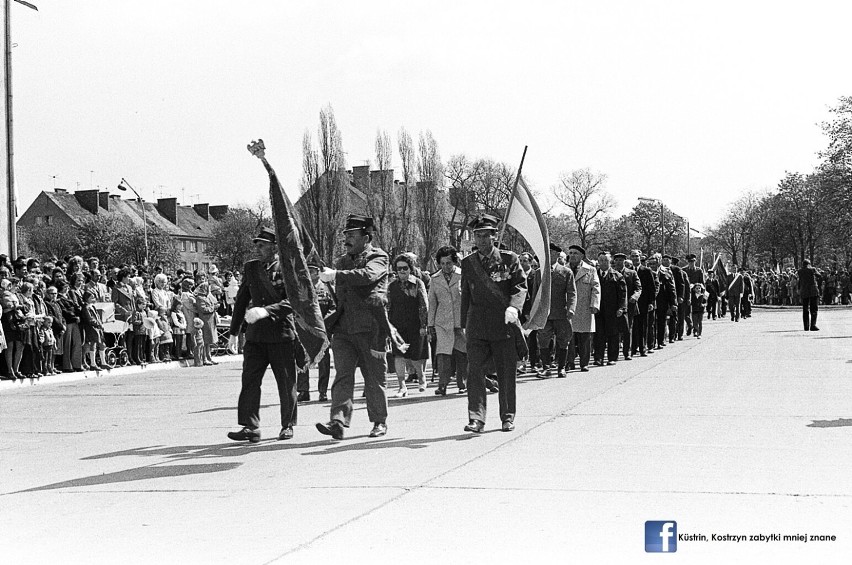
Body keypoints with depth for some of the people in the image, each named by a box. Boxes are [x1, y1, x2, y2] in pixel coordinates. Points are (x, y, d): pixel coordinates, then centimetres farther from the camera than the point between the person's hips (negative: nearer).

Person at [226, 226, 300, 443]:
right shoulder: (250, 268, 11)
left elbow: (292, 301, -16)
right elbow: (241, 301, 18)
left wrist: (267, 311, -30)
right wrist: (233, 332, 18)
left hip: (282, 334, -4)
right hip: (256, 334, 4)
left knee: (286, 383, 4)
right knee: (250, 379, -8)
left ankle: (288, 425, 19)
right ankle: (250, 427, -10)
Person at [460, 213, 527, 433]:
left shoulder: (509, 259, 4)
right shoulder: (467, 263, 11)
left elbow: (520, 285, -1)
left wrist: (513, 307, -19)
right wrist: (464, 324, 16)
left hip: (504, 324, -1)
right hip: (477, 327, 1)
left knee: (507, 373, 5)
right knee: (474, 371, -10)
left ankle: (508, 417, 18)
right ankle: (476, 418, -12)